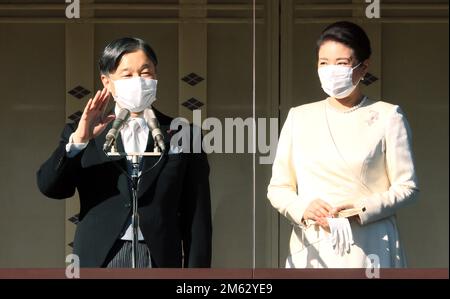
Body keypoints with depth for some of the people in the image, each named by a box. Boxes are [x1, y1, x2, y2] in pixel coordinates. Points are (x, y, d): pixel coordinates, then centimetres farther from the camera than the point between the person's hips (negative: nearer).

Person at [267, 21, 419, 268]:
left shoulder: (387, 117, 5)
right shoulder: (299, 117, 15)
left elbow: (406, 187, 2)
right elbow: (278, 187, 15)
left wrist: (359, 210, -13)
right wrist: (303, 208, -7)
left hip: (367, 252, -2)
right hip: (311, 252, 3)